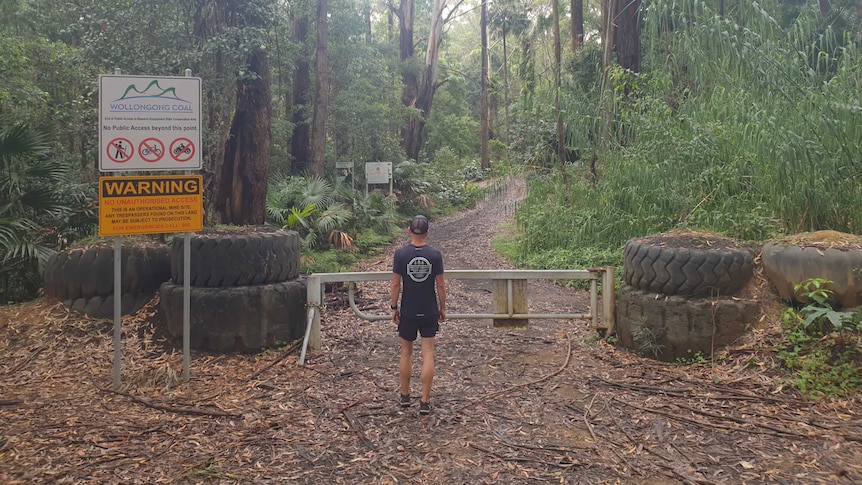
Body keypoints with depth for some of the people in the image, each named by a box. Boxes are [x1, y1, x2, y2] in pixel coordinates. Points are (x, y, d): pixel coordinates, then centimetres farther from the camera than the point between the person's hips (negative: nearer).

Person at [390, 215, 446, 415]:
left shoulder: (401, 254, -10)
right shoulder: (435, 254, -8)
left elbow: (396, 284, -7)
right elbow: (440, 285, -4)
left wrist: (394, 307, 5)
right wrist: (442, 308, 8)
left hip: (408, 312, 0)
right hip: (430, 312, 0)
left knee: (406, 353, 16)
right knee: (428, 355, 4)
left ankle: (405, 396, 26)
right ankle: (425, 402, 5)